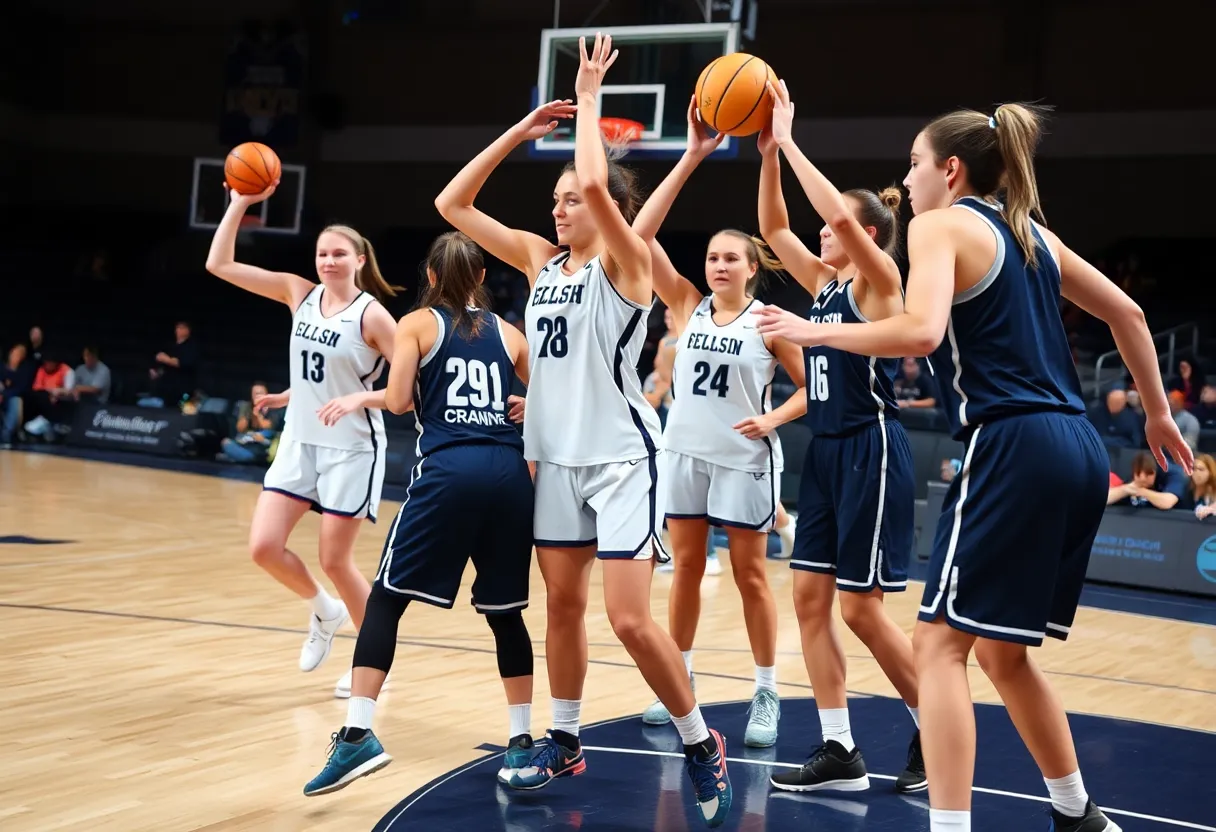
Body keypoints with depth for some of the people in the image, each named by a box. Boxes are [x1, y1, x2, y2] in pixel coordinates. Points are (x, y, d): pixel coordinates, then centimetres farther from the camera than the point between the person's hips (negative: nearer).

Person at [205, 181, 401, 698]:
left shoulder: (371, 314, -12)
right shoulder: (299, 293, 2)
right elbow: (219, 265, -1)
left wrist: (360, 399, -25)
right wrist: (239, 204, -8)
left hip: (350, 447, -5)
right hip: (299, 440, 5)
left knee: (335, 560, 0)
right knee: (264, 547, -3)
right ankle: (324, 612, 25)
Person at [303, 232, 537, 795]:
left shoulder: (418, 323, 10)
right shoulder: (509, 333, 18)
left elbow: (398, 401, -1)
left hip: (448, 470, -3)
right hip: (509, 473, 3)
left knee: (385, 599, 3)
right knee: (504, 611, 14)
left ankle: (357, 735, -9)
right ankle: (522, 744, 17)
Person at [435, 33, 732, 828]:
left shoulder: (625, 261, -10)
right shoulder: (542, 259, 8)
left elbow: (597, 182, -29)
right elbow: (452, 204, 7)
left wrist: (589, 99, -15)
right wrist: (521, 130, 2)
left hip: (621, 455, -7)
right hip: (557, 455, 7)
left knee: (631, 619, -10)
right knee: (562, 606, 13)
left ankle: (702, 745, 7)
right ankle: (564, 744, 27)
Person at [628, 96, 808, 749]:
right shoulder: (686, 306, 1)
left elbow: (813, 387, 2)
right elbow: (641, 233, -10)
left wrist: (773, 418, -17)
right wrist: (691, 158, -14)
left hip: (744, 460, -3)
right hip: (685, 452, 3)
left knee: (750, 576, 4)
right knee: (686, 570, 11)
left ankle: (766, 694, 13)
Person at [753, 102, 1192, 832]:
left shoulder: (942, 225, -2)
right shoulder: (1031, 232, 21)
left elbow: (921, 332, -20)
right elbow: (1127, 312, 25)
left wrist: (816, 332, -8)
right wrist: (1157, 415, 33)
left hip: (1015, 447, -8)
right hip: (1079, 452, 8)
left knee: (942, 641, -4)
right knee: (1003, 652, 20)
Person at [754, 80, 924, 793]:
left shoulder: (880, 281, -9)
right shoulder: (824, 283, 13)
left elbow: (839, 211, -24)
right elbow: (773, 227, 13)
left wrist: (790, 141, -18)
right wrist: (767, 153, 1)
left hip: (872, 451, -9)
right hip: (826, 450, 9)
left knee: (861, 607, -5)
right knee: (811, 598, 4)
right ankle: (840, 752, 9)